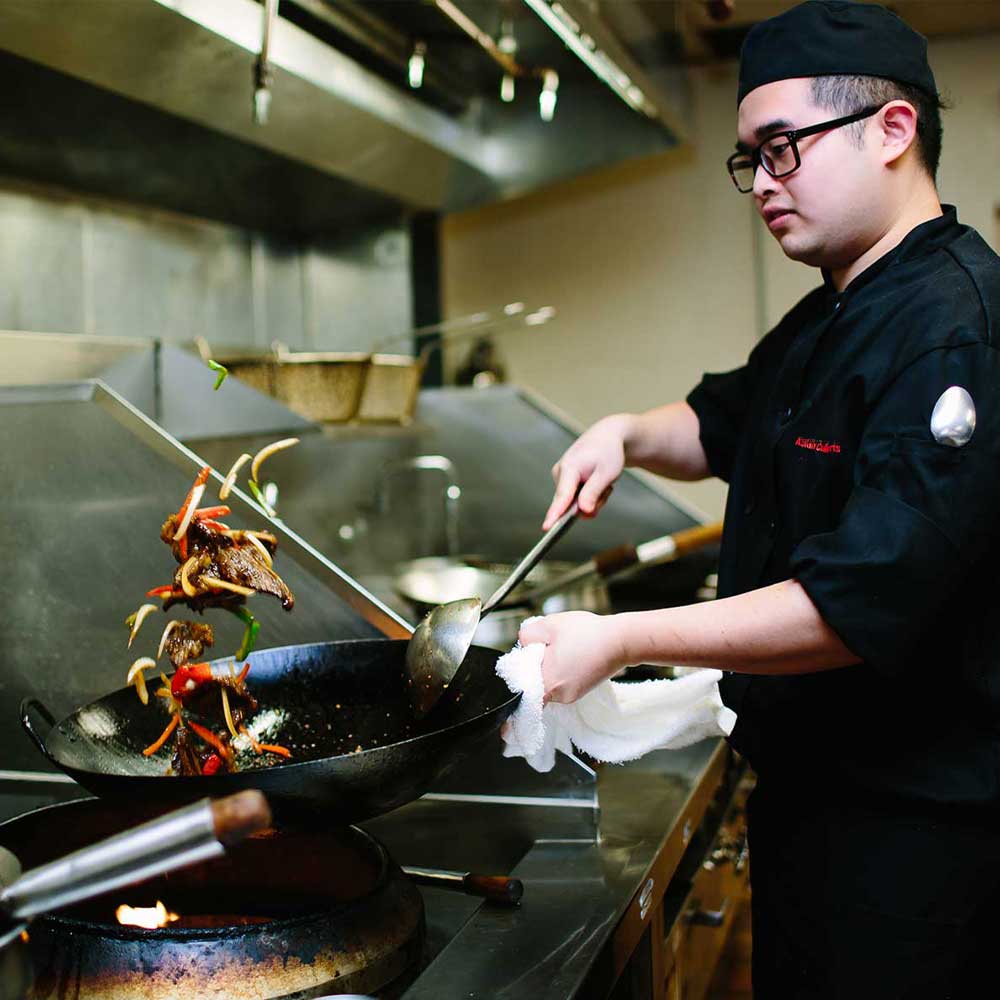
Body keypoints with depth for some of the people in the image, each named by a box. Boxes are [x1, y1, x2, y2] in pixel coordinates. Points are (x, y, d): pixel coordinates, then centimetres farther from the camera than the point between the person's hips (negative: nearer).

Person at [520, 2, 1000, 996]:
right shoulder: (826, 321, 9)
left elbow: (864, 605, -30)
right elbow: (720, 428, 24)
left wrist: (620, 641, -27)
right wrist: (628, 434, 2)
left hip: (910, 812, -9)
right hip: (804, 775, 9)